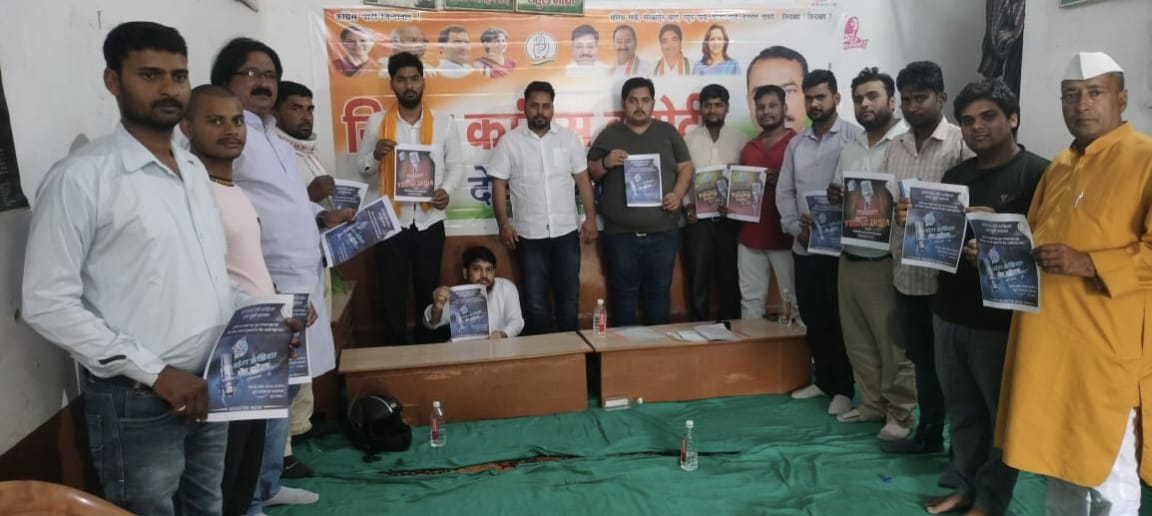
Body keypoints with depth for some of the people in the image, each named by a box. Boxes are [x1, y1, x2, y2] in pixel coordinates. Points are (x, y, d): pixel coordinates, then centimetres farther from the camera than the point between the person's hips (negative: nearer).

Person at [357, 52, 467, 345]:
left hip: (430, 222, 1)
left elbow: (457, 166, 5)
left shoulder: (443, 122, 2)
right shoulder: (377, 122, 1)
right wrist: (376, 155, -16)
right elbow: (363, 170, 6)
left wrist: (446, 189, -14)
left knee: (429, 293, 13)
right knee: (392, 295, 6)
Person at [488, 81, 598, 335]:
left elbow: (582, 180, 5)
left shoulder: (569, 138, 3)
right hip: (529, 235, -1)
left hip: (566, 231, 1)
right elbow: (499, 184, 0)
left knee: (569, 294, 11)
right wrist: (503, 224, -7)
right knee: (535, 299, 6)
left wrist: (591, 218, -2)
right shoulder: (509, 142, -1)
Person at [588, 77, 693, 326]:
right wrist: (606, 163, -14)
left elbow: (686, 167, 9)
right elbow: (590, 172, 7)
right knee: (624, 291, 6)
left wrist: (678, 193, -9)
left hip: (663, 232, 1)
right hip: (621, 234, -1)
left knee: (659, 290, 9)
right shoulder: (609, 135, 6)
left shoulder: (668, 132, 9)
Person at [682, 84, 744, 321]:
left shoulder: (739, 140, 6)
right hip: (697, 220, -1)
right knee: (698, 281, 5)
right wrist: (687, 205, -11)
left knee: (730, 281, 7)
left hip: (730, 220, 1)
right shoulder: (688, 139, 4)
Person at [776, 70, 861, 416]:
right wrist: (796, 229, -3)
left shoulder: (854, 137, -6)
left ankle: (843, 388, 16)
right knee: (813, 319, 13)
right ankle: (824, 380, 28)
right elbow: (784, 192, 11)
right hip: (804, 247, 6)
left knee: (840, 320, 3)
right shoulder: (796, 144, 12)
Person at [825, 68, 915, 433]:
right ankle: (872, 404, 30)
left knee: (893, 345, 3)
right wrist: (834, 197, -1)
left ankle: (900, 414, 18)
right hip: (848, 259, 7)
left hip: (885, 261, -7)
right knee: (858, 341, 15)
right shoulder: (850, 149, 14)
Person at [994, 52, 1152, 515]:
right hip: (1047, 341, 7)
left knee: (1108, 477, 4)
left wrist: (1087, 264, -26)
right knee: (1058, 460, 19)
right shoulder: (1058, 168, 16)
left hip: (1106, 347, -7)